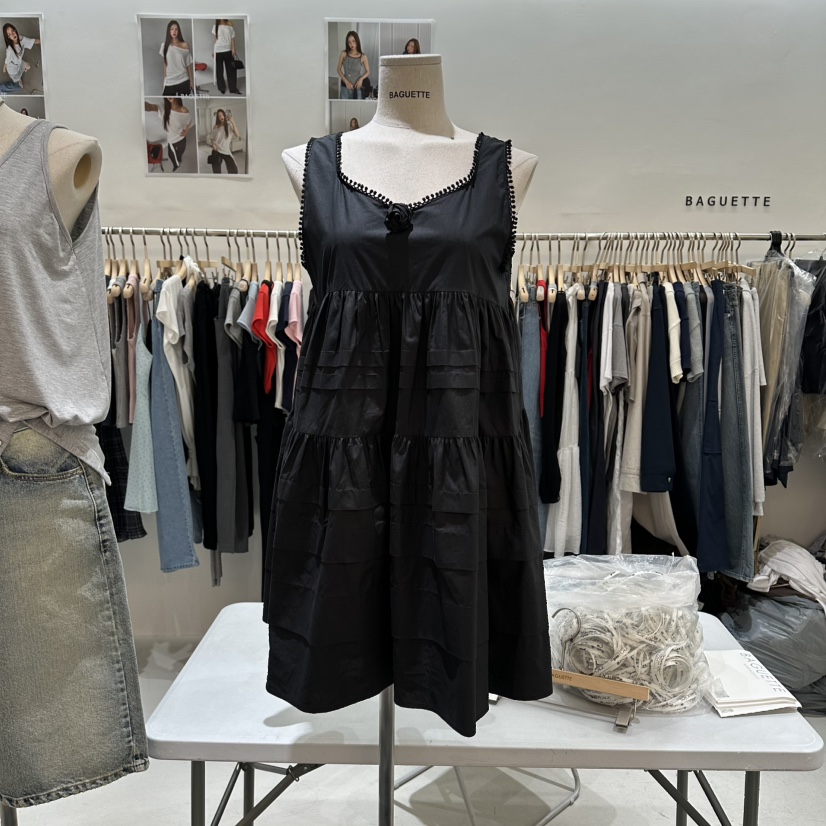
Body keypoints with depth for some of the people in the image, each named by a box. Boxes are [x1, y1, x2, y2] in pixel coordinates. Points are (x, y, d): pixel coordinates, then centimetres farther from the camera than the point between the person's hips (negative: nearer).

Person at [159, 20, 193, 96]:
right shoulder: (165, 45, 3)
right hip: (169, 81, 1)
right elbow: (165, 64, 10)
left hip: (183, 81, -1)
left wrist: (191, 81, 3)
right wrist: (164, 80, 9)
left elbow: (189, 65, 4)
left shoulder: (185, 45, 0)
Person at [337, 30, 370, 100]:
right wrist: (346, 81, -11)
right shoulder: (344, 54, -5)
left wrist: (361, 79, -16)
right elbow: (339, 69, 2)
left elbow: (368, 72, 3)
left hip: (357, 88, -1)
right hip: (345, 87, 1)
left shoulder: (363, 57, -7)